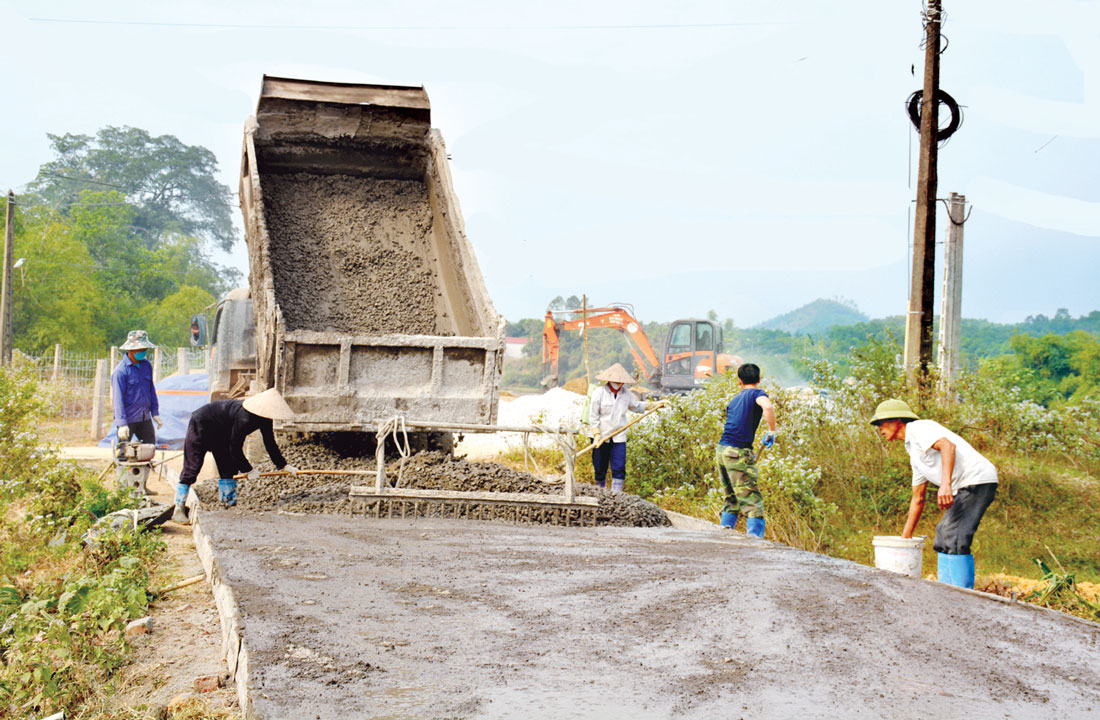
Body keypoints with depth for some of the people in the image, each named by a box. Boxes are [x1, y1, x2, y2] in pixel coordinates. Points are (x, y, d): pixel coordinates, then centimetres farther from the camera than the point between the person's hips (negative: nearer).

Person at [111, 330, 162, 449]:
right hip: (128, 419, -6)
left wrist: (155, 413, 13)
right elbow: (118, 398, -17)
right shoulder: (121, 370, -14)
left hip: (145, 418, 6)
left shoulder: (147, 365, 7)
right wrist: (122, 424, -22)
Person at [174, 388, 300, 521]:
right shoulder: (244, 418, -39)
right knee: (192, 467, -8)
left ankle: (229, 504, 12)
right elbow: (235, 448, -29)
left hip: (220, 431, 9)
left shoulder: (264, 418, -13)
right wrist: (248, 469, -18)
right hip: (200, 424, -9)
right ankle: (179, 509, -3)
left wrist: (283, 465, -4)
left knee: (228, 467, 4)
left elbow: (270, 443, -2)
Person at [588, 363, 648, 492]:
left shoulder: (626, 393, 5)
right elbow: (593, 416, -7)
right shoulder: (599, 392, -7)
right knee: (600, 469, 5)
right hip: (601, 436, -3)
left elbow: (637, 406, 22)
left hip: (619, 437, 3)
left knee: (619, 469, -8)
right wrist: (596, 435, -15)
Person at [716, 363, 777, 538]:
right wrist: (772, 431, -12)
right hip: (739, 452, -7)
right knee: (752, 500, -7)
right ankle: (754, 537, -17)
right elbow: (768, 407, -25)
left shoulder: (735, 398, 20)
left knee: (732, 498, 18)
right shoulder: (757, 393, -2)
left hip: (721, 450, 7)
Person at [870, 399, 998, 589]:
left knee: (955, 541, -16)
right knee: (943, 541, 13)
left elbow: (947, 445, -23)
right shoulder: (914, 453, 25)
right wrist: (904, 538, 31)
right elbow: (918, 499, 29)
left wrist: (945, 483, -35)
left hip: (977, 479, -11)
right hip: (964, 488, 11)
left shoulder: (918, 428, -2)